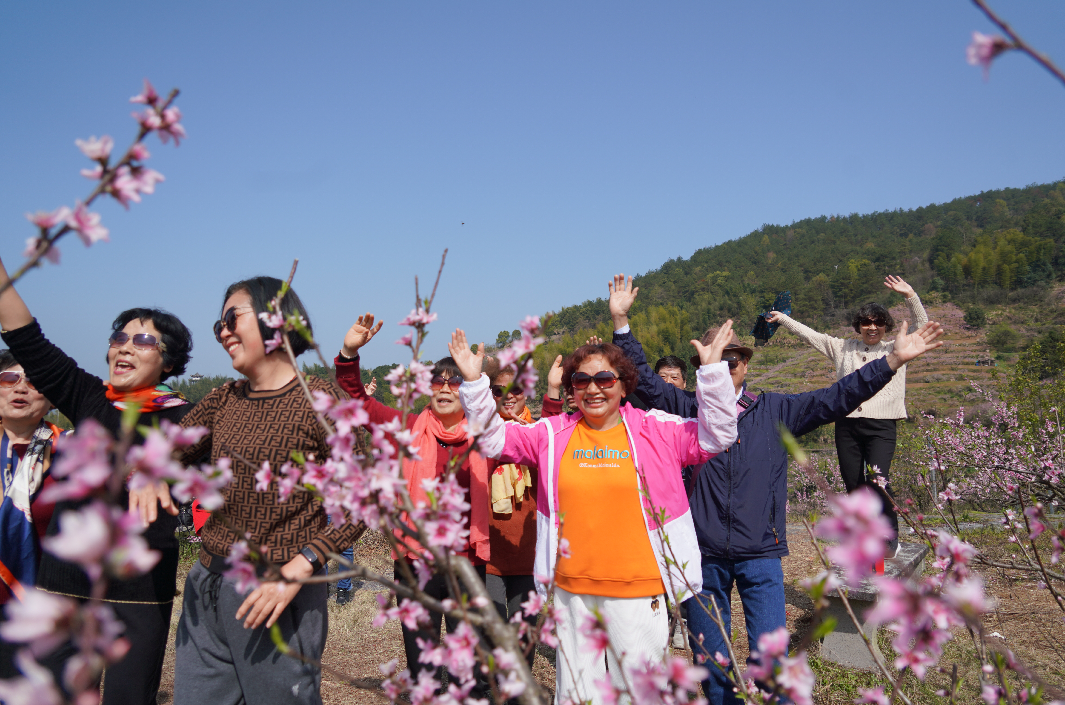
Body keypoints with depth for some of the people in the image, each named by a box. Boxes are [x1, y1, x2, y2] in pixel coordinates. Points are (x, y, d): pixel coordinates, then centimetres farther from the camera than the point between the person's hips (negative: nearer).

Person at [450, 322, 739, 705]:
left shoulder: (655, 430, -1)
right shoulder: (553, 434, 4)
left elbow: (715, 435, -5)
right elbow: (493, 437, 6)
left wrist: (712, 371, -13)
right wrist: (474, 382, -3)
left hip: (637, 590, -2)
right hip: (571, 588, 3)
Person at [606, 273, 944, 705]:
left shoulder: (775, 411, 5)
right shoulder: (688, 410, 4)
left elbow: (835, 399, 1)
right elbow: (645, 380, 1)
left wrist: (893, 361, -6)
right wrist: (621, 322, -6)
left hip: (760, 552, 0)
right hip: (703, 554, 1)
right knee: (708, 656, 10)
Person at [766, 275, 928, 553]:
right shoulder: (843, 348, 16)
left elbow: (922, 327, -3)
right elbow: (809, 334, 19)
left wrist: (910, 296, -15)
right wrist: (782, 318, 19)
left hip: (881, 426, -3)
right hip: (847, 424, 3)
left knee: (878, 481, -17)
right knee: (853, 484, 5)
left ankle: (890, 538, 0)